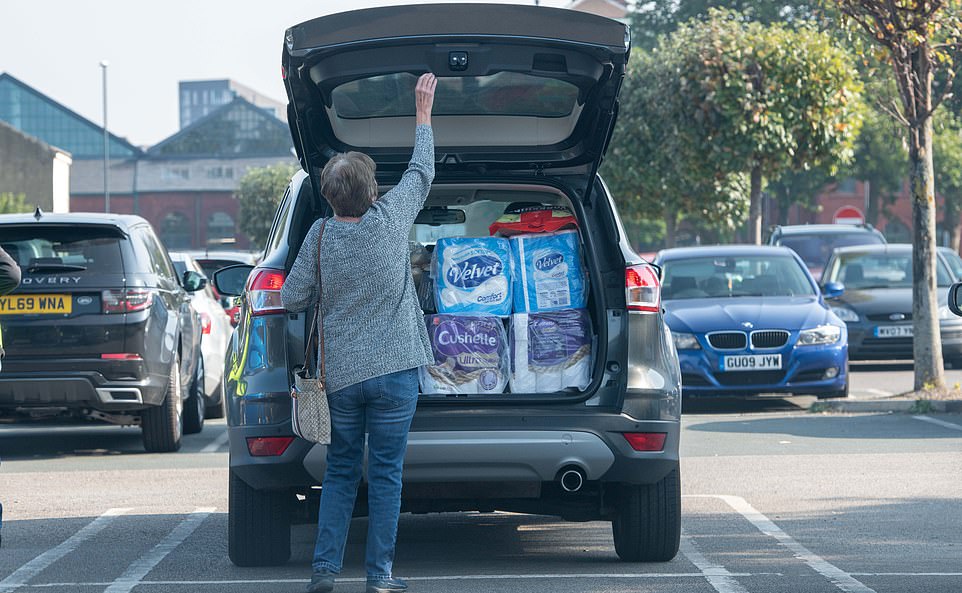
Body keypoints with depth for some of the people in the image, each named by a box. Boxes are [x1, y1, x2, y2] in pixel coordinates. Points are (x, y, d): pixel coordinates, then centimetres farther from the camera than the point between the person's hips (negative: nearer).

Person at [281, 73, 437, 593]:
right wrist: (423, 115, 18)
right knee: (385, 474, 2)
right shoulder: (390, 220, -8)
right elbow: (421, 172, 8)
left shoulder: (320, 235, -4)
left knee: (340, 472, 12)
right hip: (395, 371, -2)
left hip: (341, 374, 2)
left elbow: (292, 298, 2)